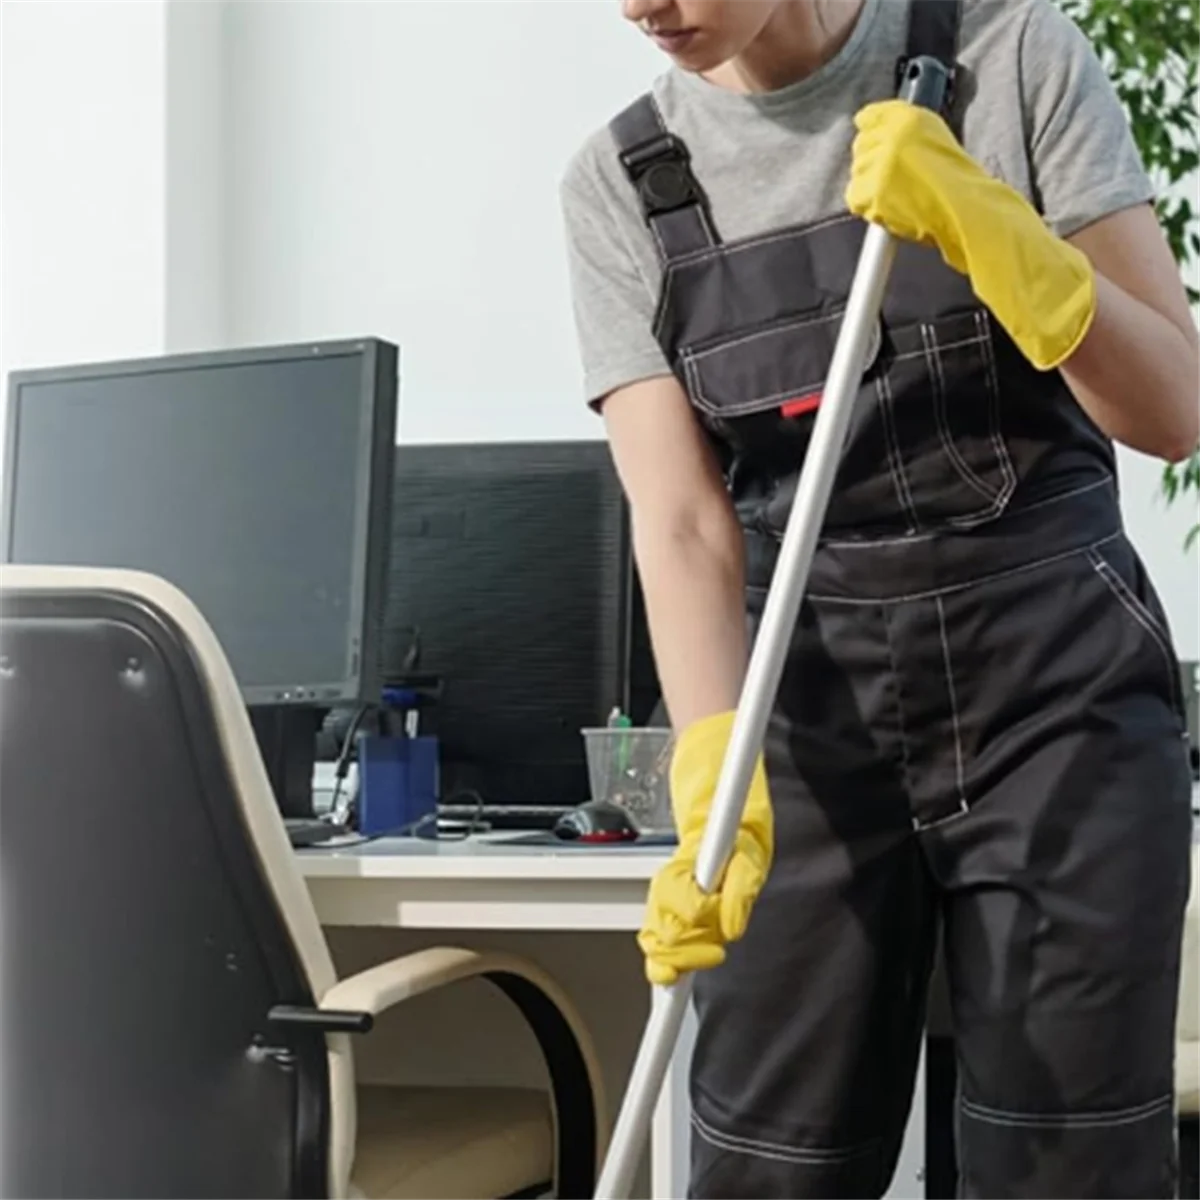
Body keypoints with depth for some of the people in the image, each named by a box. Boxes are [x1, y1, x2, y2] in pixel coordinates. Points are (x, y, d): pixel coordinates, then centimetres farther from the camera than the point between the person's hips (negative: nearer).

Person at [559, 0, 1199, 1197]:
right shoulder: (617, 183, 0)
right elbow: (680, 524, -9)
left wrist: (989, 233, -21)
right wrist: (714, 782, -25)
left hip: (1057, 672, -1)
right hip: (811, 703, 1)